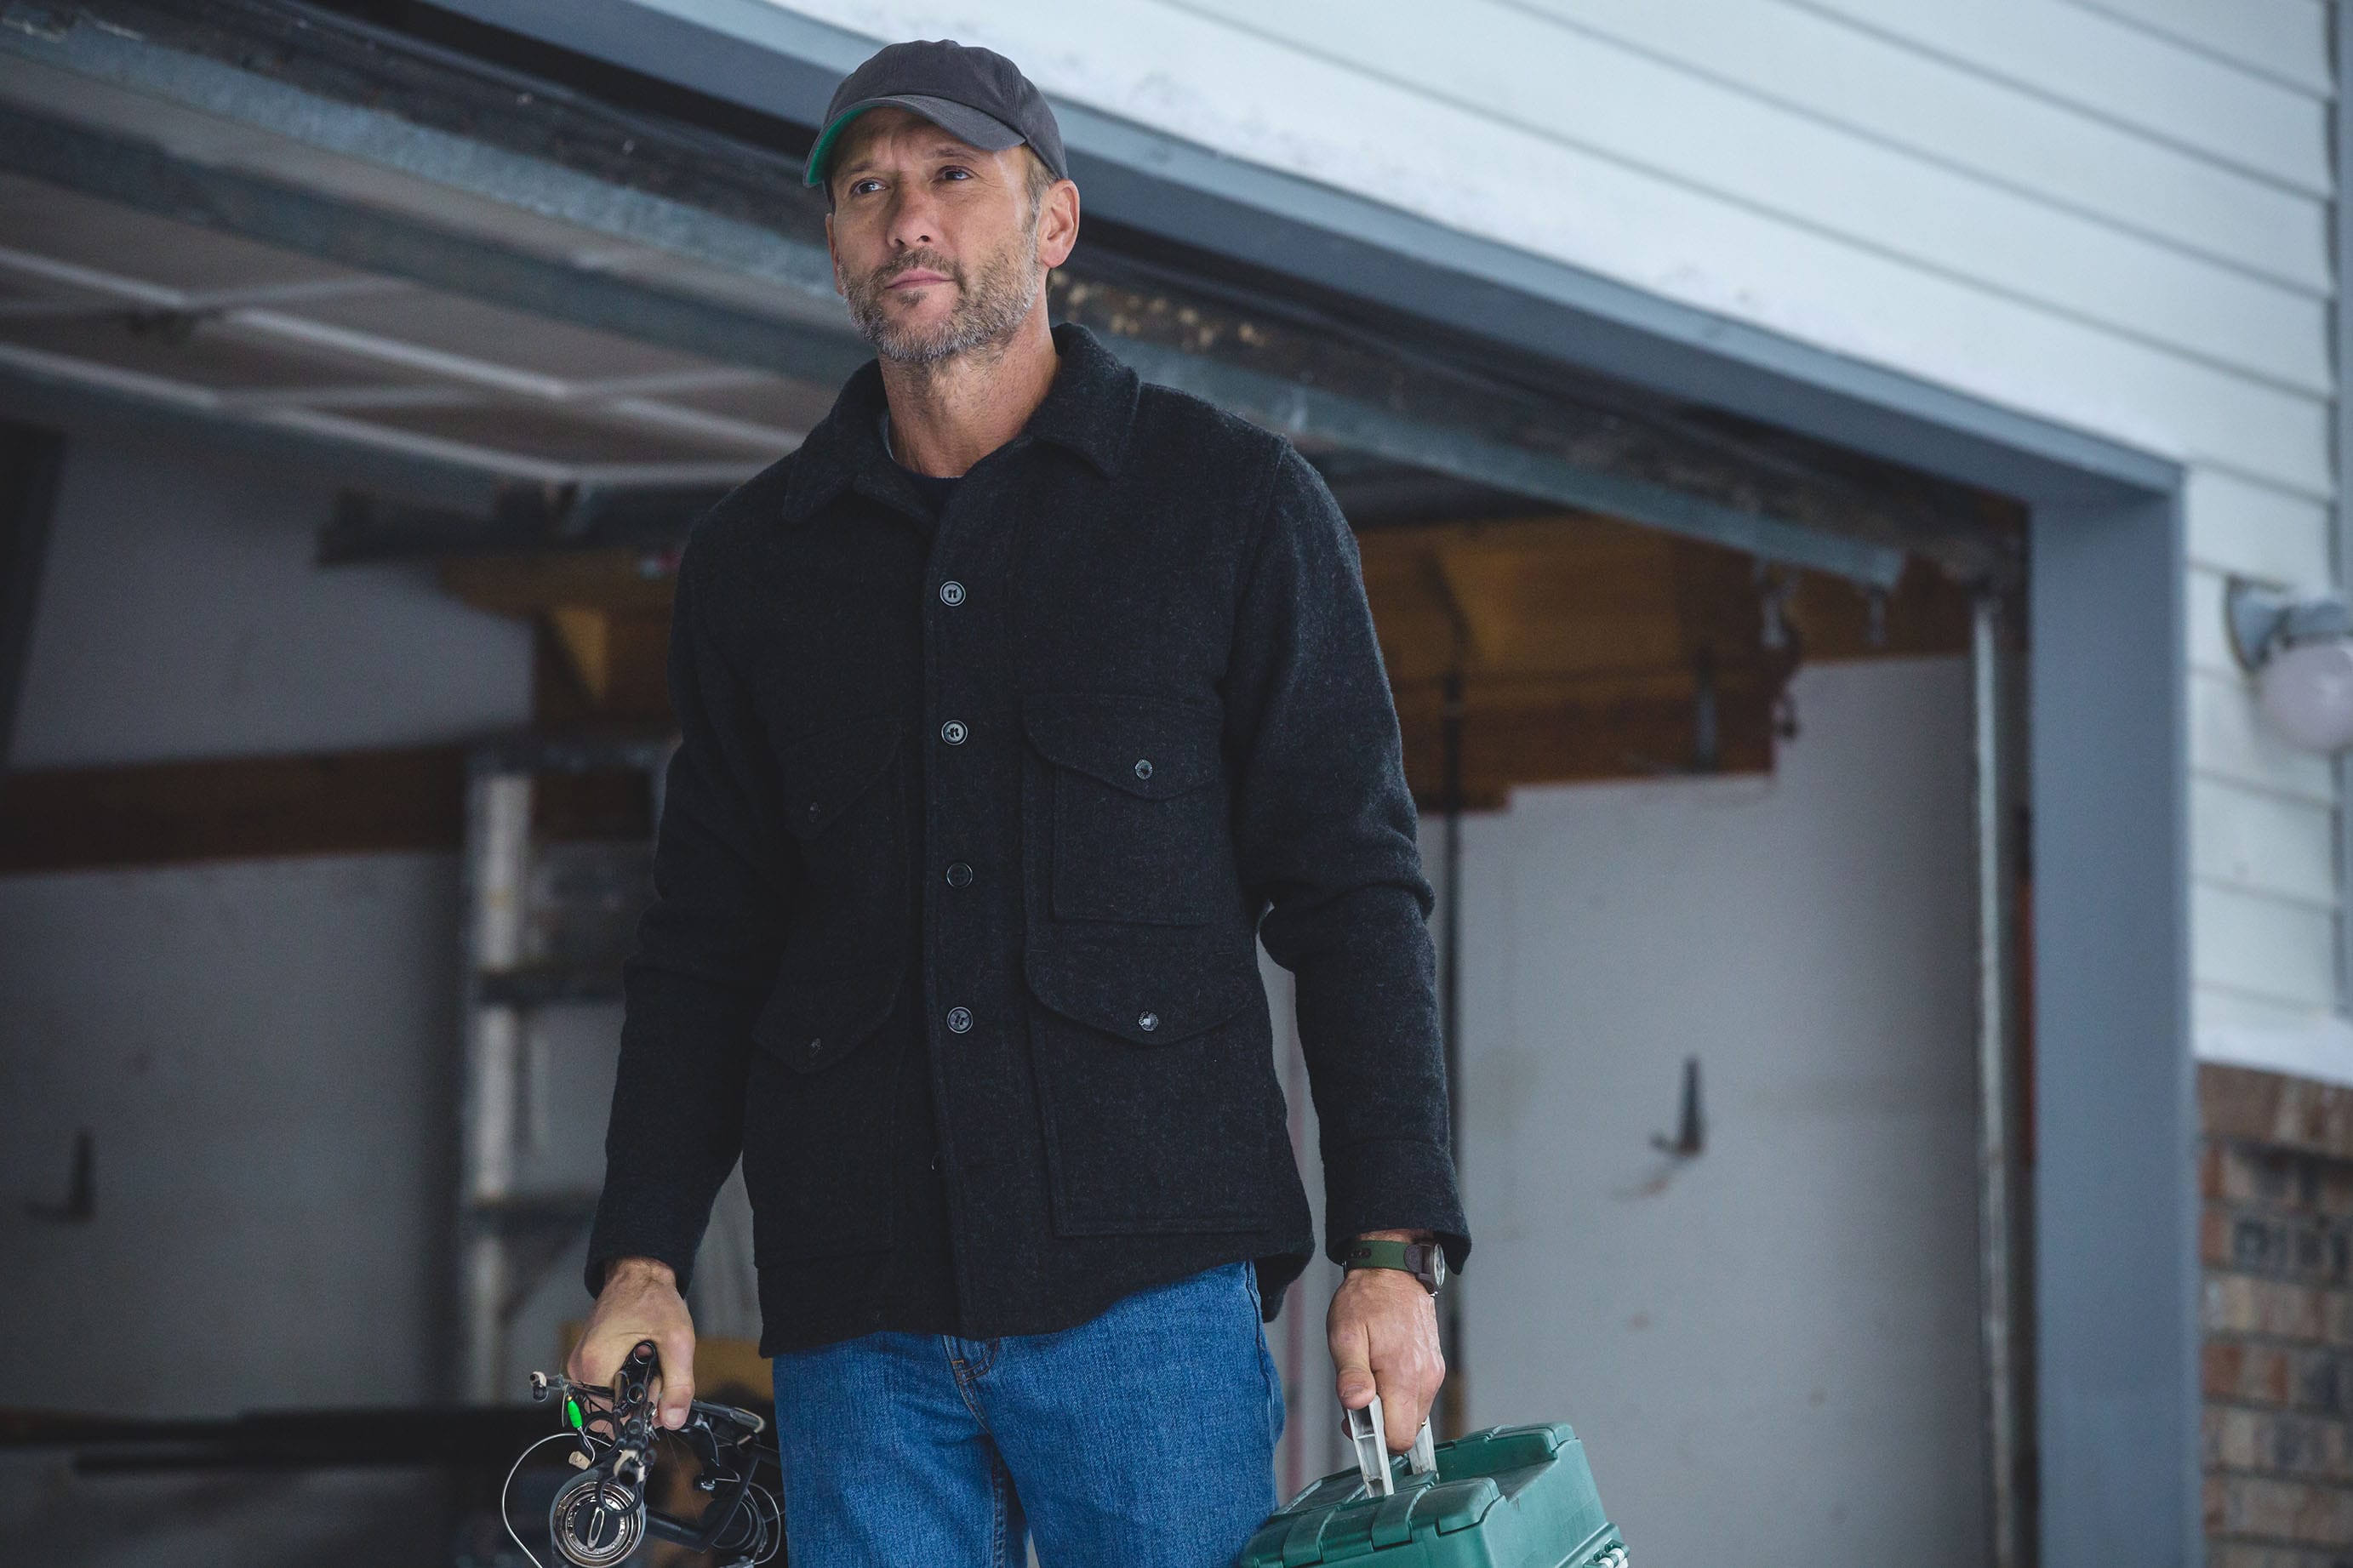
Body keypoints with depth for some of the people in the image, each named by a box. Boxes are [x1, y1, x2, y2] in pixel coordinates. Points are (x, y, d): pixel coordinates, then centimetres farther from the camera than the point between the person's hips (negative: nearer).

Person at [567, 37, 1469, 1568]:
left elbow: (1351, 886, 4)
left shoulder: (1235, 504, 7)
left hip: (1151, 1283, -3)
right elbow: (706, 944, 18)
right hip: (856, 1315, 3)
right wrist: (643, 1263, 6)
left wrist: (1392, 1247, -5)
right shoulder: (753, 560, 15)